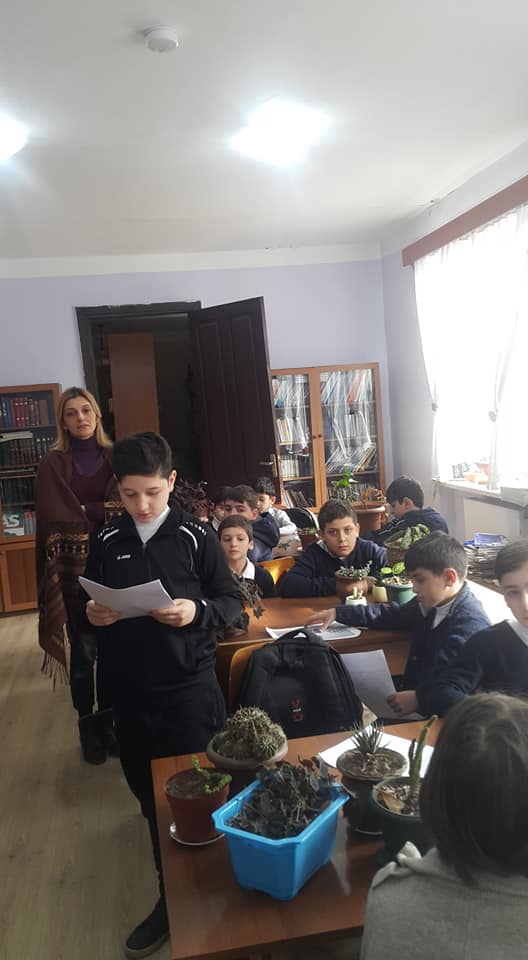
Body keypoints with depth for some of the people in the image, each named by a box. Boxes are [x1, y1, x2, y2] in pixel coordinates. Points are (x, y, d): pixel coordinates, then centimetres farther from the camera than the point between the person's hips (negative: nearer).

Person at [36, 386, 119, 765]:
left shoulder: (115, 457, 7)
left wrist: (83, 512, -13)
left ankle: (108, 720, 24)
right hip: (73, 570, -2)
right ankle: (88, 727, 20)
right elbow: (53, 517, -7)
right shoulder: (52, 464, 1)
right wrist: (101, 511, -10)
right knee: (84, 651, 4)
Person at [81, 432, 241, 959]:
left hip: (188, 687, -3)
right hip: (128, 689, 4)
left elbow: (232, 601, -3)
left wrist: (198, 612, -22)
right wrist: (92, 614, -9)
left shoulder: (196, 536, -7)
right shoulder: (107, 541, 3)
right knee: (148, 794, 15)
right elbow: (86, 604, 13)